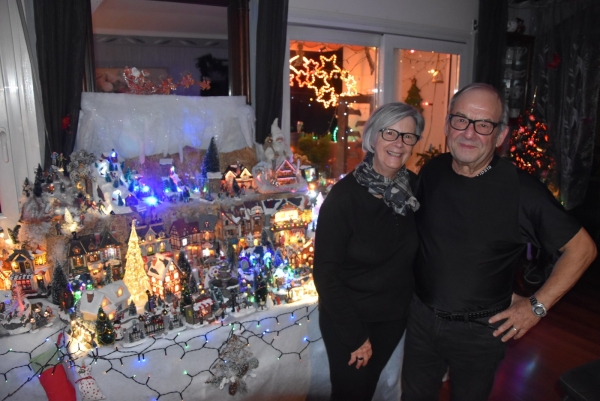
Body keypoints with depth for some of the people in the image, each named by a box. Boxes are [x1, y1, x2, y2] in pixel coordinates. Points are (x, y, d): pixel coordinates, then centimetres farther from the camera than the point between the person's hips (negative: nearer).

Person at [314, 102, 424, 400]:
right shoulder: (345, 194, -23)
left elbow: (416, 249, 4)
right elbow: (325, 273, -20)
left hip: (394, 317, 4)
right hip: (347, 319, -4)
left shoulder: (414, 187, -9)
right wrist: (355, 335, -16)